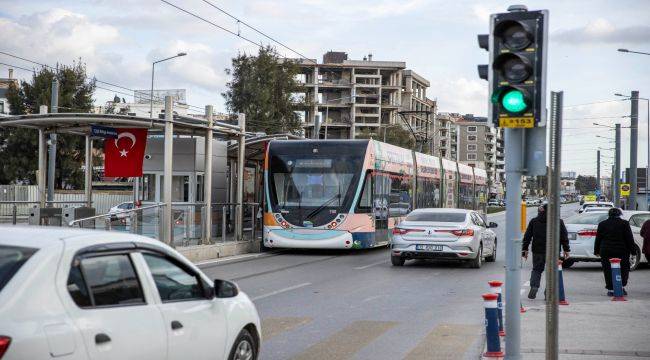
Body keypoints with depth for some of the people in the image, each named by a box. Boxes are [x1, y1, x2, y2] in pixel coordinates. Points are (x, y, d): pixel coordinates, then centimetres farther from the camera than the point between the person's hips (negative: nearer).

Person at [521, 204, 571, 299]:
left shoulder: (534, 221, 4)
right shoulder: (558, 222, 1)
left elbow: (527, 237, 5)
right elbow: (564, 237, 4)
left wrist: (525, 249, 10)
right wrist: (566, 249, 11)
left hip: (538, 251, 1)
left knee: (536, 269, 13)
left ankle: (534, 287, -10)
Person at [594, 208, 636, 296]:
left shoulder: (602, 224, 5)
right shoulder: (624, 223, -2)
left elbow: (598, 239, 7)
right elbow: (629, 239, -3)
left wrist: (596, 251, 13)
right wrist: (632, 250, 2)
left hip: (606, 252, 1)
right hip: (621, 252, -1)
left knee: (608, 271, 5)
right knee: (623, 269, 11)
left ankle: (611, 290, 2)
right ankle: (621, 287, 1)